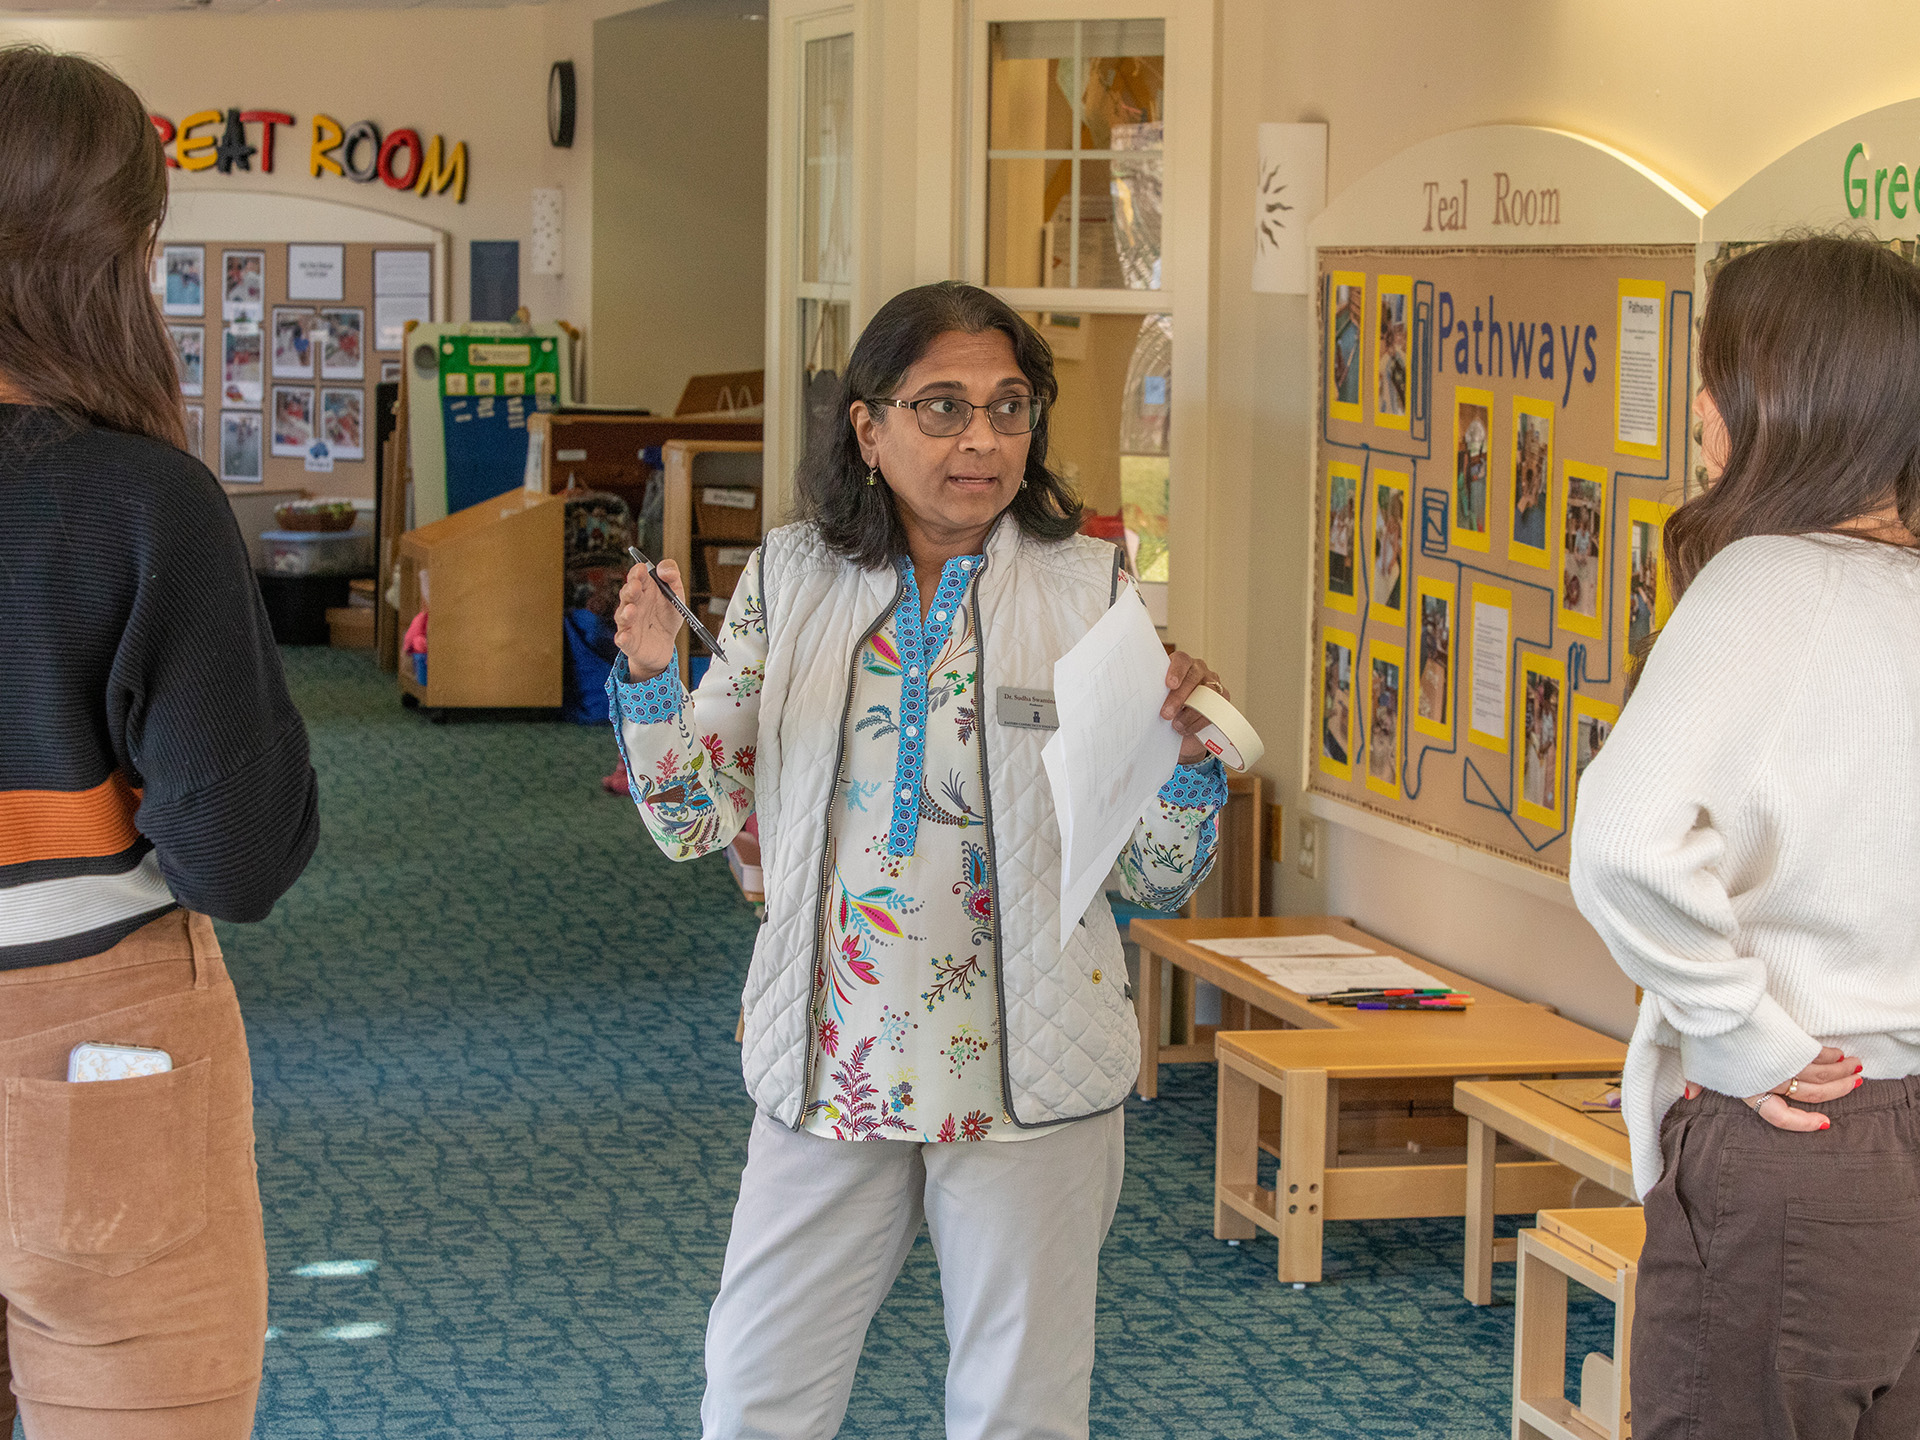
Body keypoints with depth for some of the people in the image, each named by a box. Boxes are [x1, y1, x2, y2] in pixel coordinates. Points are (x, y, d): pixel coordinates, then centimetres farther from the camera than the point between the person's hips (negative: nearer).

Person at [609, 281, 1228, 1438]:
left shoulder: (1093, 592, -2)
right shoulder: (792, 580, 2)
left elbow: (1160, 881, 1)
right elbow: (696, 821, 6)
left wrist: (1184, 757, -18)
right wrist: (651, 675, -10)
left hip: (1029, 1080, -1)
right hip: (830, 1069, 2)